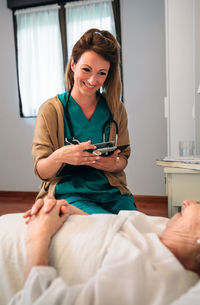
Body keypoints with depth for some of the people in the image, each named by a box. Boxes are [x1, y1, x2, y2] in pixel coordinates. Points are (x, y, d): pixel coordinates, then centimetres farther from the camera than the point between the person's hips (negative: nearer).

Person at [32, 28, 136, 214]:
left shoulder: (116, 109, 7)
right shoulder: (50, 110, -1)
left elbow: (123, 158, 12)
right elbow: (41, 171, -3)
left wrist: (114, 164, -13)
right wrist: (59, 157, -26)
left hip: (111, 193, 4)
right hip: (68, 192, -3)